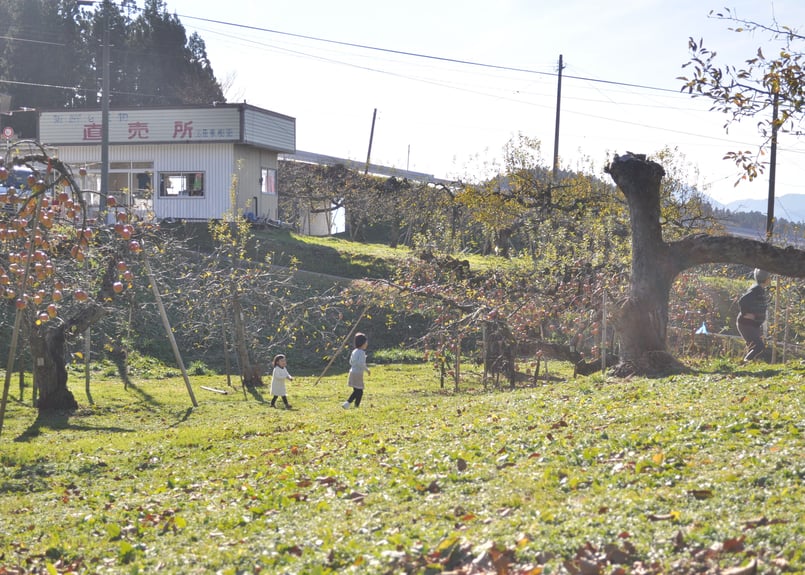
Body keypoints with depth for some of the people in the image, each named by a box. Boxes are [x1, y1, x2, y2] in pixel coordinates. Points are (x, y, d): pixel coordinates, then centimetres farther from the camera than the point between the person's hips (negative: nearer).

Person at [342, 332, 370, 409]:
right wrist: (366, 370, -11)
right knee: (359, 391, -5)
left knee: (356, 391, 14)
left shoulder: (354, 351, 13)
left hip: (352, 372, 9)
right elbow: (361, 363, -24)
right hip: (358, 374, -9)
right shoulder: (361, 352, -15)